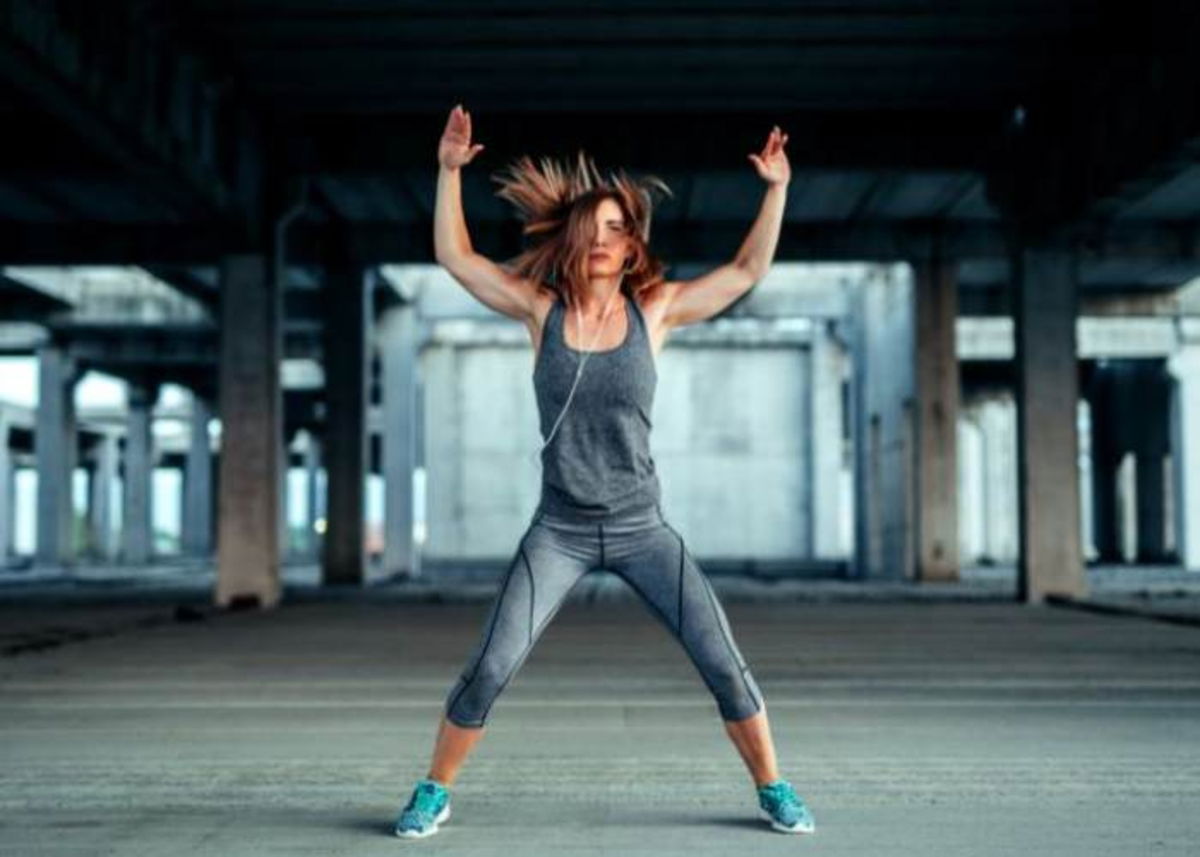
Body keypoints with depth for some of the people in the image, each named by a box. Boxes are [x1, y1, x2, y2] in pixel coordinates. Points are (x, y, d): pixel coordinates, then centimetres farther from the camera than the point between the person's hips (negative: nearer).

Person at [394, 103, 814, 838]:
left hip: (642, 528, 1)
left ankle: (774, 789, 17)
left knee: (725, 663, -1)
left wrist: (777, 190, -7)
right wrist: (450, 171, -5)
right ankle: (434, 793, 14)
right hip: (560, 531, 0)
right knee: (489, 670, -6)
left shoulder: (655, 309, -2)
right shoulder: (542, 308, -1)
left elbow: (748, 271, -1)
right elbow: (455, 257, 1)